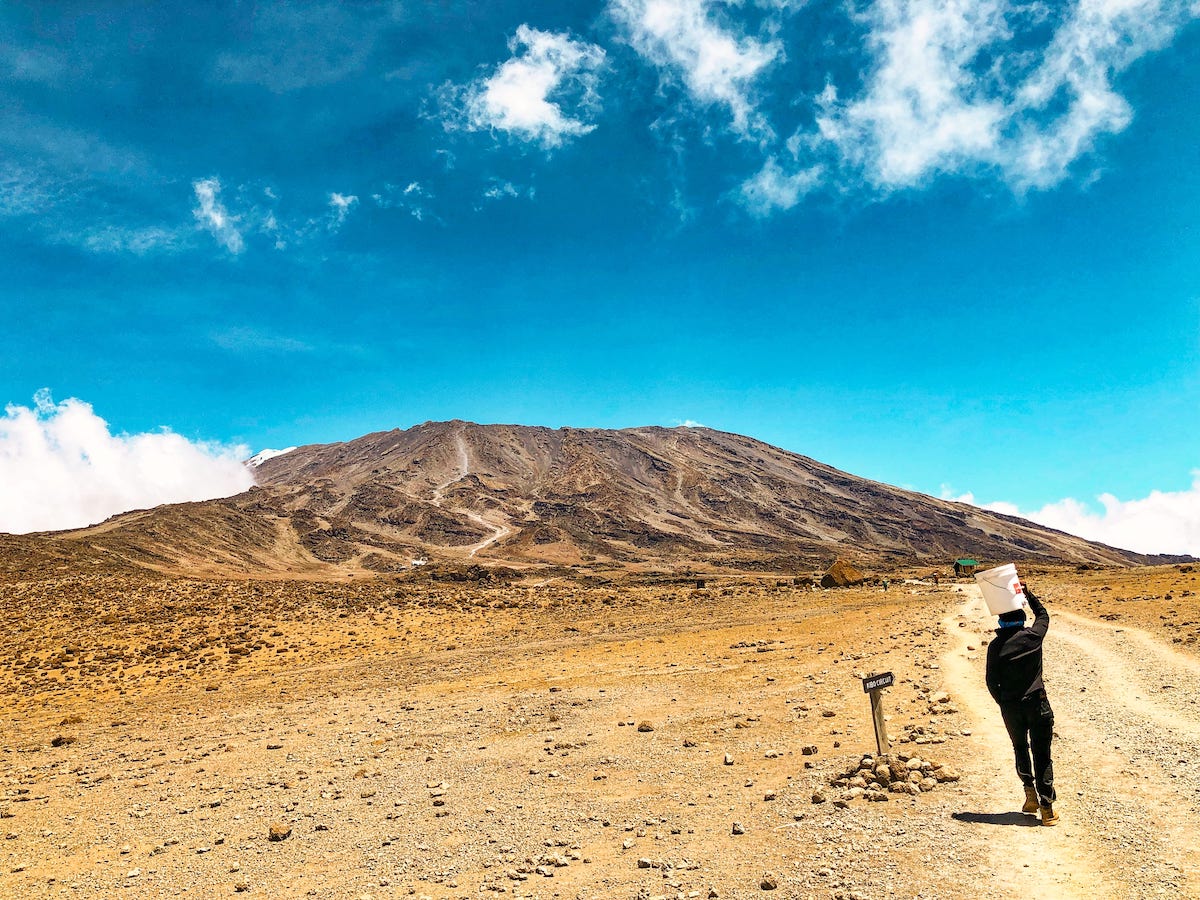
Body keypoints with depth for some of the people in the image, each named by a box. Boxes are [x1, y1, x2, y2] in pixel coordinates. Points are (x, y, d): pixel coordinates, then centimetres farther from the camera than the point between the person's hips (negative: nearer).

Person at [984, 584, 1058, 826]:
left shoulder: (995, 646, -5)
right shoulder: (1033, 636, -7)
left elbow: (991, 681, -2)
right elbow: (1043, 614, 15)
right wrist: (1028, 593, 19)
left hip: (1010, 707, 1)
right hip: (1036, 703, -1)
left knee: (1020, 748, 22)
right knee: (1042, 755, 3)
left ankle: (1030, 793, 14)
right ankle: (1046, 807, 1)